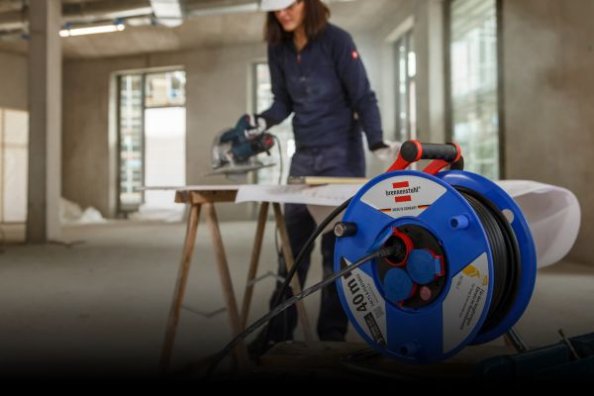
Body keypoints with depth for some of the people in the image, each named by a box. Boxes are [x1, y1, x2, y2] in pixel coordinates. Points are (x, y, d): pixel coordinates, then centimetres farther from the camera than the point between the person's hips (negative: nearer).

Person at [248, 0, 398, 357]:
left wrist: (377, 144, -24)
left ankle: (332, 335, 12)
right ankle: (278, 332, 16)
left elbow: (363, 97, -11)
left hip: (342, 155, -5)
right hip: (304, 156, 5)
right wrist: (262, 121, -8)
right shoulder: (278, 48, 5)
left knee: (336, 248, 0)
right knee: (292, 246, 6)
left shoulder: (337, 40, -9)